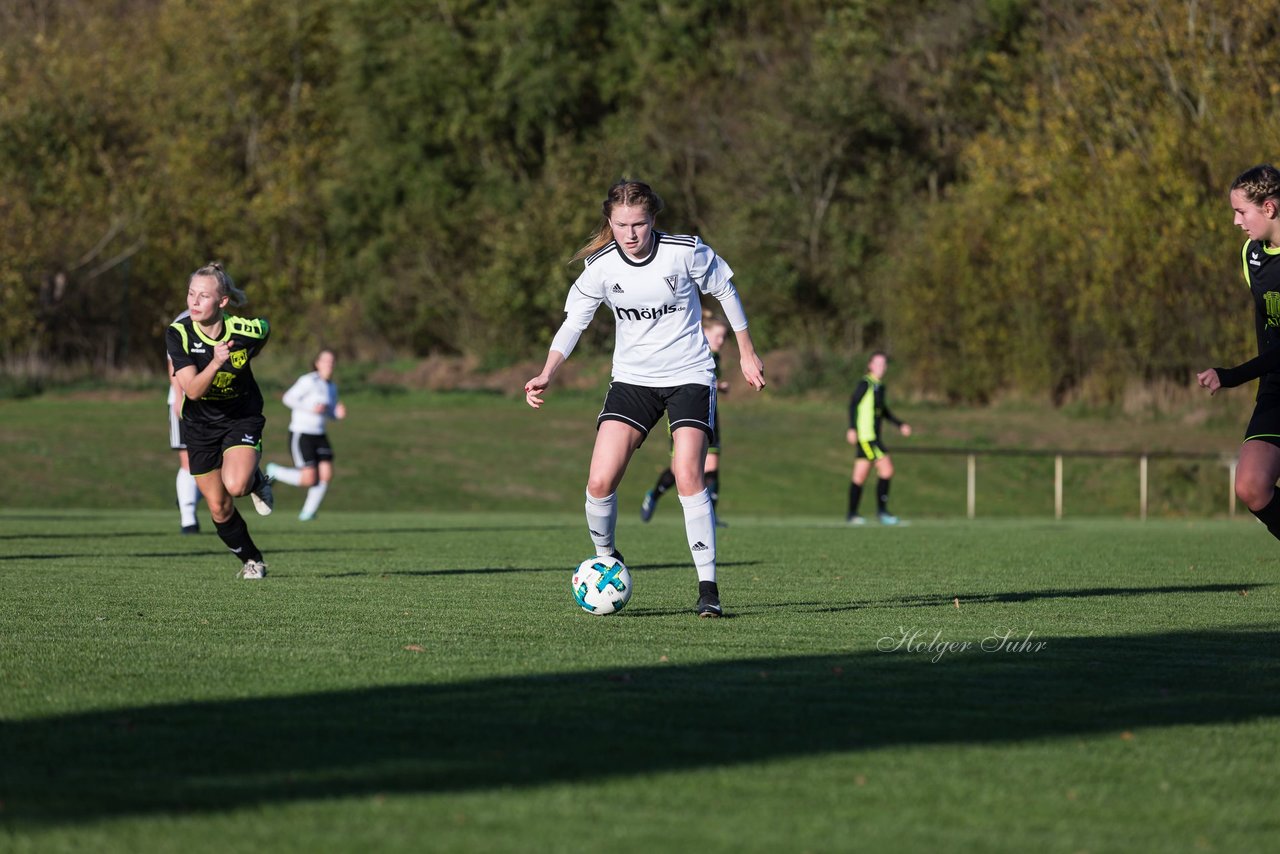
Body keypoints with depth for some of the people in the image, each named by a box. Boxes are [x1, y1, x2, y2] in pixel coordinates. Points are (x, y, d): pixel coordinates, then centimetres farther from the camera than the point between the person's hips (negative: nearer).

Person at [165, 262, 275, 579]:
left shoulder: (249, 330, -22)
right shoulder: (178, 334, -22)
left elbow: (263, 332, 5)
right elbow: (193, 390, -29)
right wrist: (215, 364, -46)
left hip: (242, 418, -2)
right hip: (200, 425, 2)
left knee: (236, 485, -28)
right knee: (219, 508, 6)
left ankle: (257, 481, 8)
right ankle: (251, 560, 32)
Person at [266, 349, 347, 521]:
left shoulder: (331, 387, 11)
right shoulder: (309, 381, -13)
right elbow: (288, 398, -15)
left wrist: (339, 413, -3)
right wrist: (312, 408, -23)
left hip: (319, 436, 7)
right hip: (301, 434, -7)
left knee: (327, 475, -8)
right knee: (309, 479, -12)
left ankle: (308, 512, 9)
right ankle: (274, 472, 13)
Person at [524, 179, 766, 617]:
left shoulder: (686, 253, -14)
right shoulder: (601, 265, -8)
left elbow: (725, 291, 3)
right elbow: (574, 321, 0)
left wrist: (746, 353, 9)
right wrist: (547, 374, -15)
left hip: (689, 376, -2)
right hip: (632, 379, 2)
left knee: (688, 478, -20)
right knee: (600, 482, -12)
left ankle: (708, 588, -10)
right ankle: (605, 561, 17)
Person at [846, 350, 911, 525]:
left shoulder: (879, 386, 17)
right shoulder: (865, 384, -9)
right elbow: (853, 404, -16)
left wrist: (900, 424, 24)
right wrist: (852, 428, -24)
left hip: (873, 437, 9)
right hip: (866, 436, -9)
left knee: (860, 476, 8)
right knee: (886, 468, -13)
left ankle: (852, 514, 9)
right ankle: (881, 510, -8)